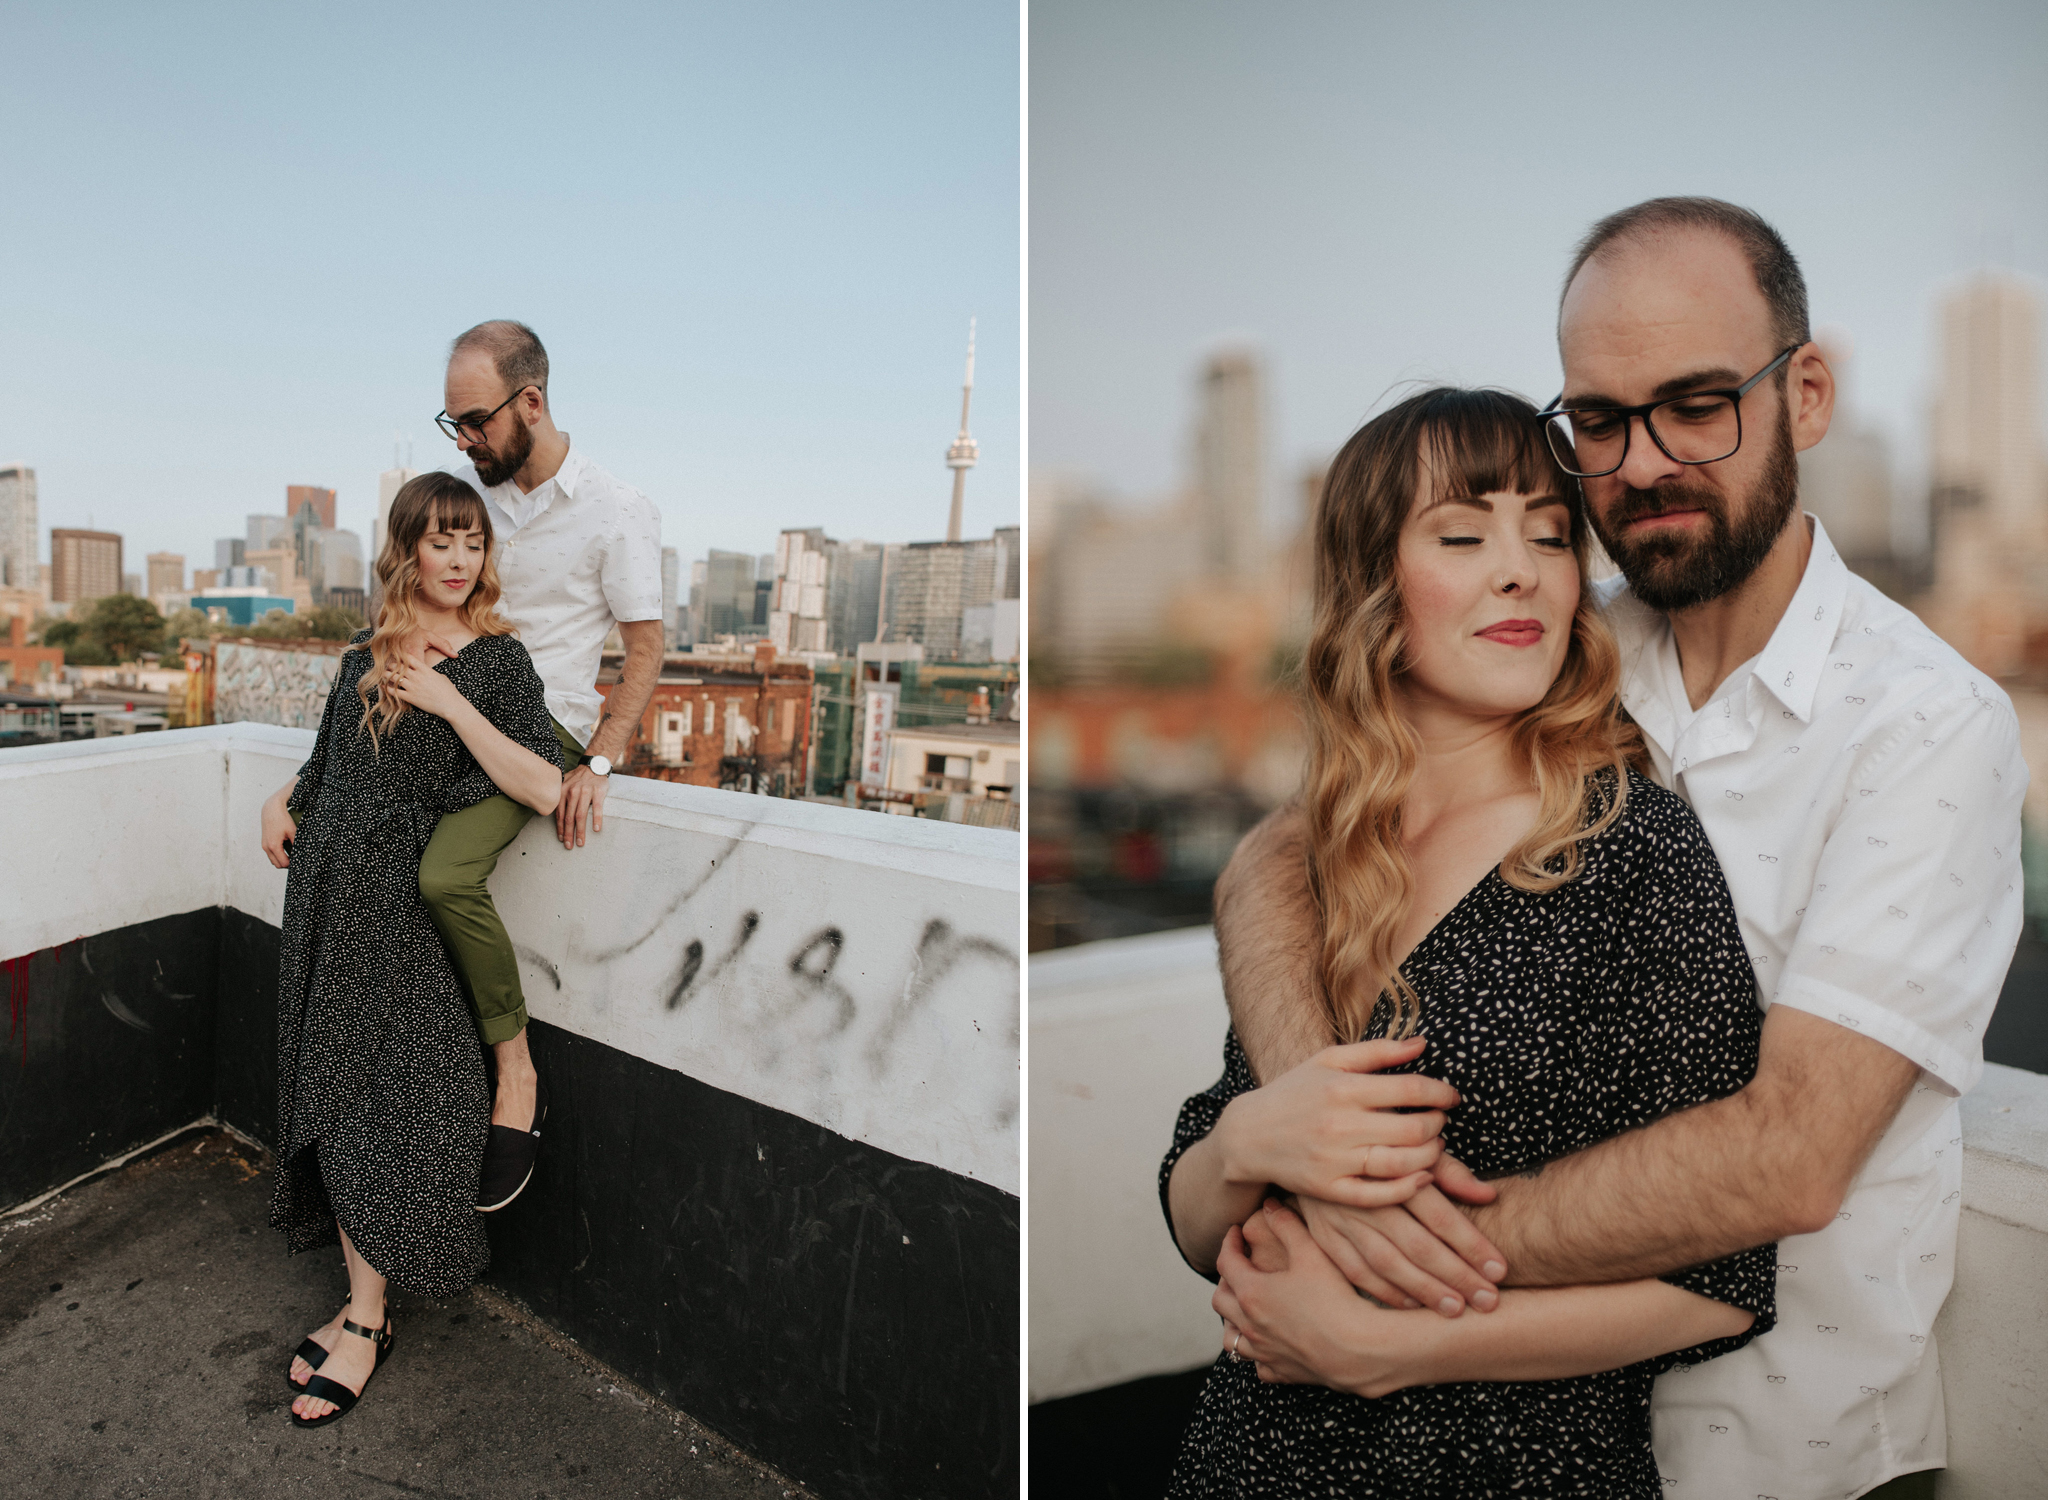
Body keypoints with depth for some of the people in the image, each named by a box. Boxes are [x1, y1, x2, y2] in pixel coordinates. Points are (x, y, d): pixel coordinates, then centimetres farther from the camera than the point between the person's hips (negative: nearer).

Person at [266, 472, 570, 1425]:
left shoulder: (497, 659, -5)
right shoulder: (368, 655, 12)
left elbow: (543, 789, -18)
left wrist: (452, 703, -17)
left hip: (406, 903, -5)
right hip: (333, 891, 5)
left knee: (376, 1098, -5)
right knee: (336, 1088, 7)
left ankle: (365, 1322, 8)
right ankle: (363, 1301, 19)